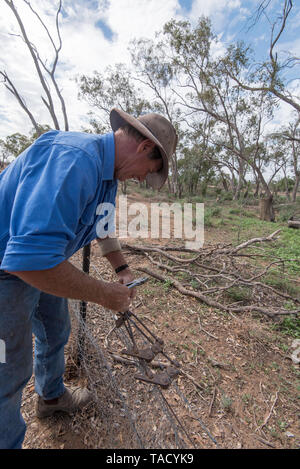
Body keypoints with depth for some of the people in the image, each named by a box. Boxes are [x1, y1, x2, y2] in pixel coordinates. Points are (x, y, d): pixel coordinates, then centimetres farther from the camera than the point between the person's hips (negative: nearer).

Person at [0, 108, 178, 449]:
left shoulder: (109, 173, 0)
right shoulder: (73, 158, -33)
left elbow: (104, 227, 14)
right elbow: (30, 258, -40)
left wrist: (122, 270, 12)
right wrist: (104, 294, -28)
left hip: (40, 261, 9)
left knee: (55, 331, 25)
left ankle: (51, 397, 53)